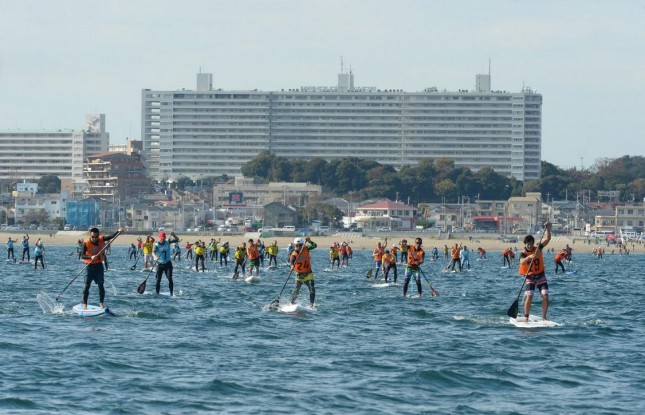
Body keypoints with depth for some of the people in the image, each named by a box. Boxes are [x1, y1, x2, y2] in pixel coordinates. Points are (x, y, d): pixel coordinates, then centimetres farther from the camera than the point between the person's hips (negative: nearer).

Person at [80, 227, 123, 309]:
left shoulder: (101, 239, -6)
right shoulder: (86, 243, -18)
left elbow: (111, 237, -10)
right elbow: (82, 255, -24)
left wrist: (118, 231, -28)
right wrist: (91, 257, -41)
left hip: (99, 265, 3)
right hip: (90, 265, -3)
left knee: (100, 284, 2)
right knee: (87, 284, -4)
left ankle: (101, 303, 9)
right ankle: (84, 303, 4)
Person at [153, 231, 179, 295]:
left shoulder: (168, 242, 1)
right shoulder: (156, 244, -10)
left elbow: (177, 240, -4)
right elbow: (153, 252, -25)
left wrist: (174, 235, -24)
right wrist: (155, 257, -47)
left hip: (168, 263, 1)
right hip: (160, 264, -1)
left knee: (170, 278, -11)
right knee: (158, 279, -2)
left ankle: (171, 293, -11)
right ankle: (156, 293, 6)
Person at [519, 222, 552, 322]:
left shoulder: (538, 249, -1)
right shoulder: (523, 253, -9)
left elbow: (547, 239, -6)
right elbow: (522, 262, -30)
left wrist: (548, 228, -20)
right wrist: (529, 257, -48)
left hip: (541, 276, 3)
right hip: (530, 277, -3)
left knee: (545, 296, -6)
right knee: (529, 296, -14)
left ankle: (544, 317, 4)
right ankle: (526, 317, -6)